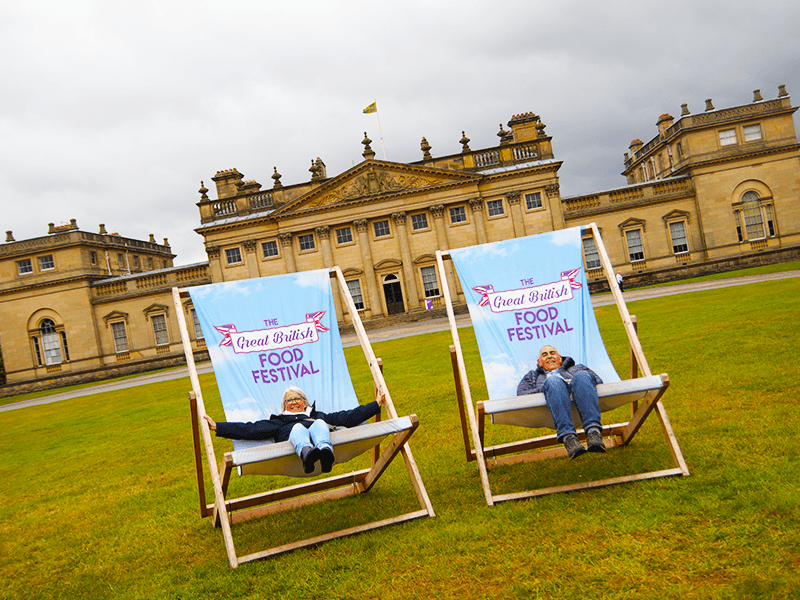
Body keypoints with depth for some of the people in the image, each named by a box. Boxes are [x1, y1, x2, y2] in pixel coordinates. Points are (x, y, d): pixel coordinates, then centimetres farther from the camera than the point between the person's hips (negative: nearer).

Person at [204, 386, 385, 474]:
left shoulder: (318, 415, 39)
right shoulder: (278, 422, 37)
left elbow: (347, 417, 30)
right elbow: (250, 429, 25)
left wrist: (376, 405, 24)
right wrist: (217, 427, 15)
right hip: (294, 439, -1)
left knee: (319, 424, -32)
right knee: (298, 428, -34)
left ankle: (325, 453, -67)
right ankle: (307, 454, -71)